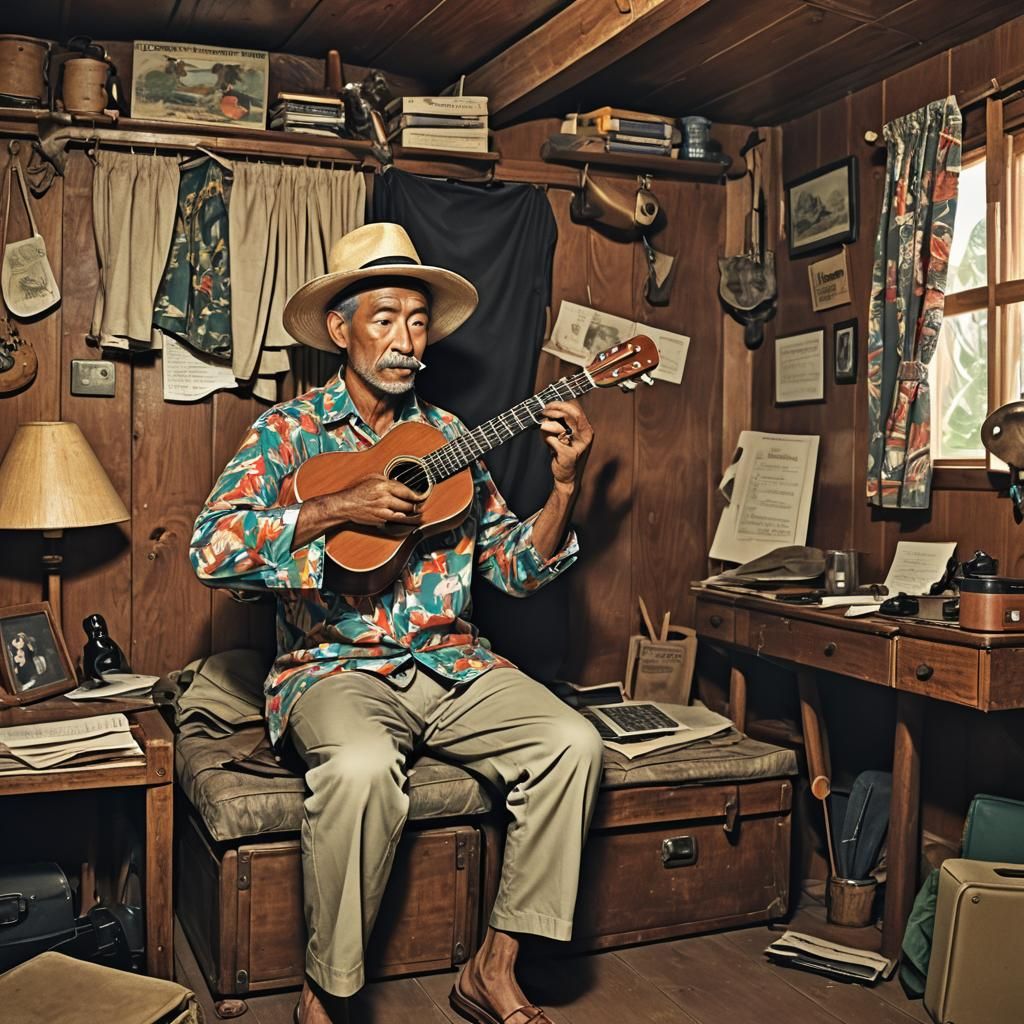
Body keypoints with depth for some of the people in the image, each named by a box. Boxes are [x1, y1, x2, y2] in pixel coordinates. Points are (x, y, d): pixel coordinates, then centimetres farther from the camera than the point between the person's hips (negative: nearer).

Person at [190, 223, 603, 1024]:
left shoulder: (448, 437, 12)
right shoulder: (289, 431, 1)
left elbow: (517, 568, 10)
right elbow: (212, 549, -13)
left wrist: (565, 485, -5)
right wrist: (339, 509, -20)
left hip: (451, 664, 5)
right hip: (336, 666, -4)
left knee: (572, 743, -17)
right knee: (363, 769, -35)